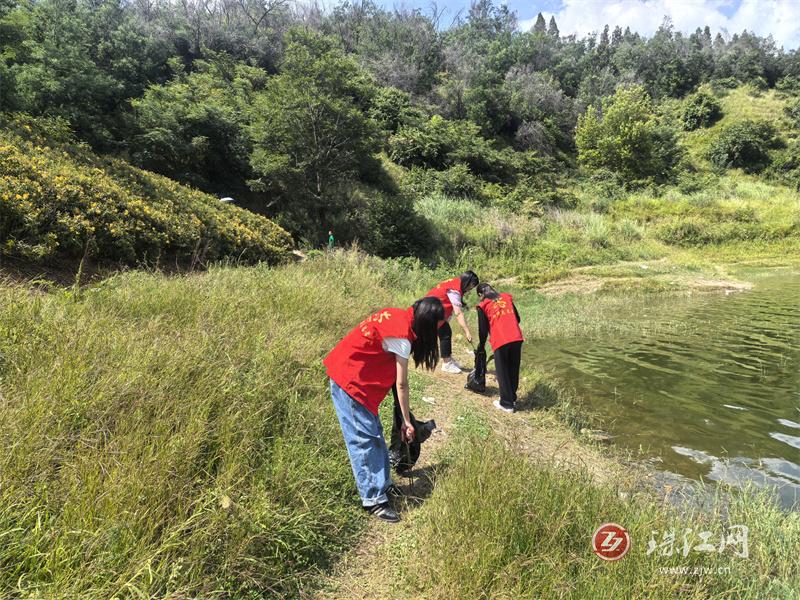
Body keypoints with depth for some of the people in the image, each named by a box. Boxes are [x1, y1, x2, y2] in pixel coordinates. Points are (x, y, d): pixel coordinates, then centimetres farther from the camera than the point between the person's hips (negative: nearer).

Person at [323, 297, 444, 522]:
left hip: (351, 374, 9)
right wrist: (406, 421, -5)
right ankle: (374, 499, 2)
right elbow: (402, 384, -15)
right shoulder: (401, 336, -21)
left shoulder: (399, 316, 2)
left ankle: (383, 484, 24)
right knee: (363, 439, -5)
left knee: (374, 433, 13)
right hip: (349, 380, -9)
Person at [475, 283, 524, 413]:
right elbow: (517, 318, 21)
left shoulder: (483, 306, 6)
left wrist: (481, 346, 20)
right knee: (513, 371, 18)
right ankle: (512, 399, 30)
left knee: (503, 373, 9)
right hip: (517, 338, 4)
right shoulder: (507, 298, 18)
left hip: (500, 341, -4)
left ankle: (507, 404, 17)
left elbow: (483, 329, 7)